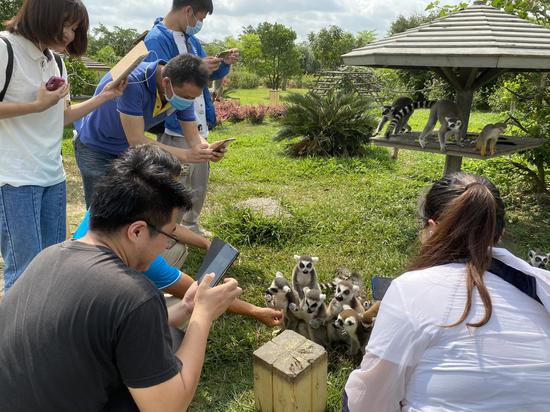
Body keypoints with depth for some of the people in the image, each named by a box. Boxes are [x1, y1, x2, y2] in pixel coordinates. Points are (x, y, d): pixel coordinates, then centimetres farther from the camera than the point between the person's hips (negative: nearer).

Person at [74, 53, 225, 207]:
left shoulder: (183, 92, -16)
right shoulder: (131, 82, -36)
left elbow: (193, 136, -11)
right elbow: (137, 141, -36)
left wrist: (208, 149, -34)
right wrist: (186, 155, -40)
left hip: (128, 149, 6)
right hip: (96, 147, -5)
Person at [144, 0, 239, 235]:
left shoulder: (191, 39, 13)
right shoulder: (156, 39, -13)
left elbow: (210, 74, 19)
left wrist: (224, 64, -1)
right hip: (174, 129, -9)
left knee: (199, 183, 19)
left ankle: (191, 228, 38)